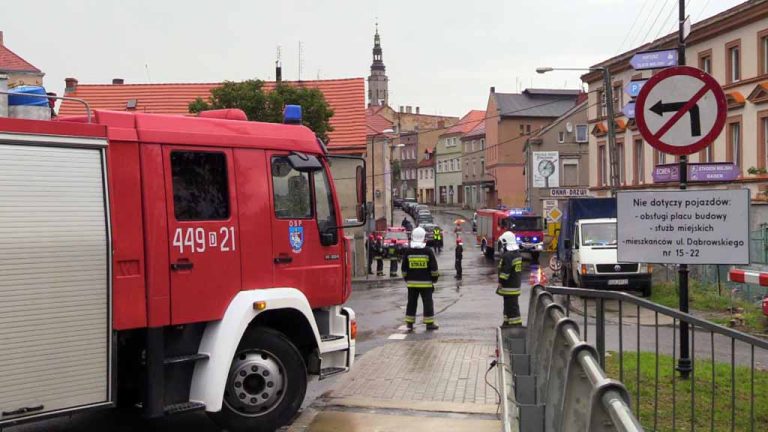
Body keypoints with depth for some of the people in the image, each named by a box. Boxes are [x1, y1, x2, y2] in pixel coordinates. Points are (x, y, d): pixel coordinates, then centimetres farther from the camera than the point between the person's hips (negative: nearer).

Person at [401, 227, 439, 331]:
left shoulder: (408, 252, 0)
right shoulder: (428, 251, -7)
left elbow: (404, 269, 6)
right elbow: (434, 268, -4)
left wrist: (406, 279, 18)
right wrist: (434, 278, 9)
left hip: (411, 282, 3)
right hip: (426, 282, -3)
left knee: (411, 302, 9)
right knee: (428, 302, 5)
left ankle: (409, 323, 11)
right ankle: (429, 323, 8)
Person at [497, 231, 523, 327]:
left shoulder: (507, 256, -20)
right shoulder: (517, 253, 12)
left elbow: (505, 271, -22)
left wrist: (500, 283, -14)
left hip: (509, 286, -10)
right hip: (516, 284, 10)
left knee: (511, 306, -7)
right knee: (509, 304, 18)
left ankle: (516, 323, -6)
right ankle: (507, 322, 26)